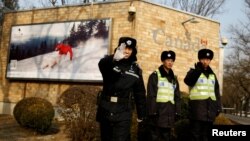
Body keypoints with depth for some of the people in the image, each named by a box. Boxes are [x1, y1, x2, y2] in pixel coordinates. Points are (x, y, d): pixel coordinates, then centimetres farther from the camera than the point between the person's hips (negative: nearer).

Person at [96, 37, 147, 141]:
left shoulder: (135, 69, 5)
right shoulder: (110, 63, -2)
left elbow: (140, 93, 11)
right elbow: (102, 64, -29)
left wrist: (141, 114, 10)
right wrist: (114, 58, -51)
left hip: (123, 113, 0)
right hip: (106, 110, 1)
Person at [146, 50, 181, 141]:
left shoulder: (174, 78, 18)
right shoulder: (155, 75, 0)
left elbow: (177, 96, 17)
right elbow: (151, 95, -7)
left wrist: (177, 111, 9)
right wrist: (152, 111, -15)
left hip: (169, 112, 6)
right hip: (158, 111, -5)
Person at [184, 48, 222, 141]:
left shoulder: (212, 75, 18)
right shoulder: (194, 72, 1)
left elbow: (216, 92, 21)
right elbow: (188, 81, -22)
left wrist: (218, 106, 12)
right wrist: (198, 70, -34)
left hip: (210, 109, 5)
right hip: (197, 107, -5)